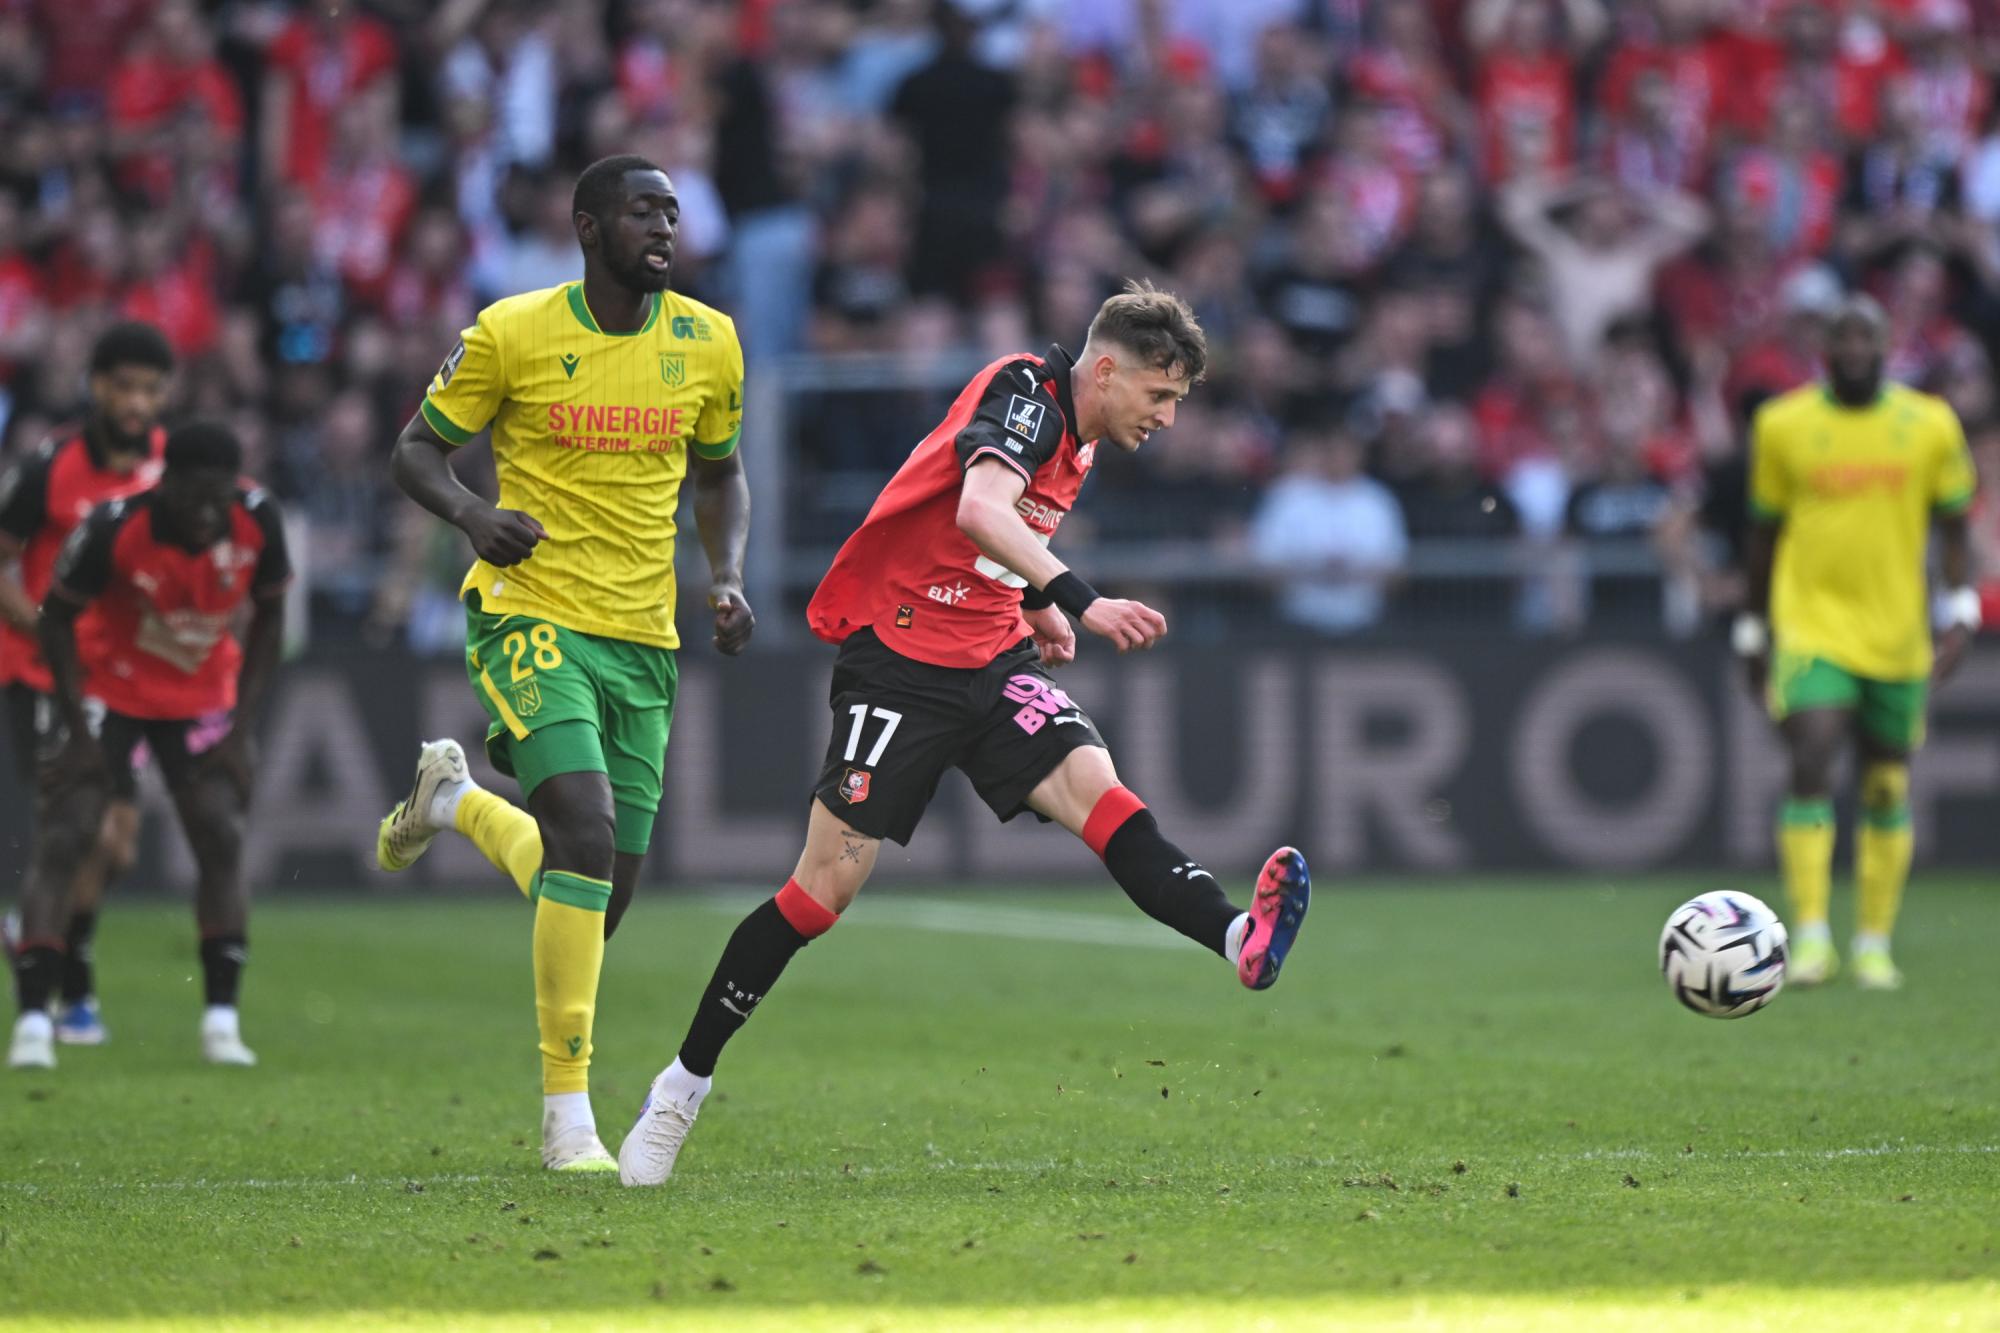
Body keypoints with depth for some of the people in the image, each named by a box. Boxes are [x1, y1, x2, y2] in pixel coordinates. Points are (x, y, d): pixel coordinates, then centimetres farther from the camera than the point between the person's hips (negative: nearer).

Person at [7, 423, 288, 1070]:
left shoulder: (257, 521, -20)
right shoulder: (114, 527, -29)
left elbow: (269, 616, -3)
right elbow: (58, 617, -14)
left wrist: (242, 726, -7)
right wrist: (79, 729, -16)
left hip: (201, 696, 3)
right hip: (107, 691, -3)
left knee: (222, 838, -8)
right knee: (63, 839, -12)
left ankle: (221, 1020, -1)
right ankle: (33, 1021, -12)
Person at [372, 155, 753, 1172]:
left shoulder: (707, 343, 6)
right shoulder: (512, 333, -5)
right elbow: (416, 450, 3)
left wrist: (727, 574, 2)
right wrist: (472, 515, -18)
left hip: (643, 640, 5)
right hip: (531, 619, -5)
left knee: (603, 893, 5)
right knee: (588, 838, -23)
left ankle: (454, 800, 38)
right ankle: (568, 1114, -14)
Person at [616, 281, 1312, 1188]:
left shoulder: (1077, 438, 12)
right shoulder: (1023, 393, -15)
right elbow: (978, 512, -35)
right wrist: (1077, 599, -44)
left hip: (992, 657, 7)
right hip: (900, 656, -7)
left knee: (1090, 781, -20)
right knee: (827, 883, -7)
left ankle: (1240, 940, -42)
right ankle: (682, 1087, 5)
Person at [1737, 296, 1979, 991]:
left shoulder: (1929, 425, 2)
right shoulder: (1783, 425, 1)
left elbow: (1953, 529, 8)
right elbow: (1763, 534, 10)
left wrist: (1962, 613, -5)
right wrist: (1754, 632, 12)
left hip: (1898, 638, 2)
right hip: (1811, 627, -2)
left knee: (1887, 789, 7)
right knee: (1810, 765, -18)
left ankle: (1875, 944, 18)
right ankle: (1811, 937, -17)